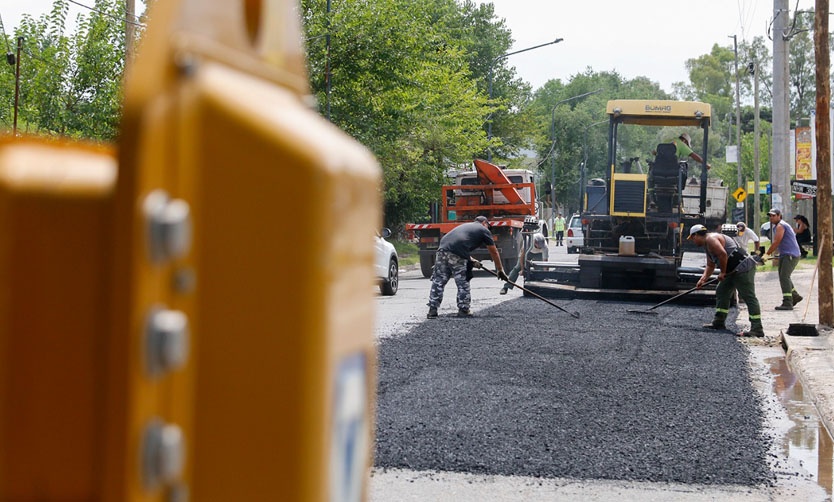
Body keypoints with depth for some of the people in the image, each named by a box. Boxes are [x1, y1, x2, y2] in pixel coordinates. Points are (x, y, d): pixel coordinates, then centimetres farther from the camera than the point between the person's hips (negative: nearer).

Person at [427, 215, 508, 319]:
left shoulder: (465, 225, 36)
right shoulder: (483, 230, 18)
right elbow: (494, 253, 22)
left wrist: (472, 261, 41)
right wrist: (500, 271, 30)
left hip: (442, 249, 6)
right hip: (457, 256, -6)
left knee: (438, 281, 10)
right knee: (463, 284, 8)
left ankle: (432, 310, 9)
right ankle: (463, 310, 12)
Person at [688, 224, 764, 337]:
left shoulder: (711, 239, -11)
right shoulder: (707, 244, 23)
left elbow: (722, 254, -24)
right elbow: (710, 265, 28)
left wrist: (722, 272, -14)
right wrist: (703, 279, 16)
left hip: (743, 268, -12)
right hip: (733, 271, 12)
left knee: (749, 297, -14)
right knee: (721, 292, 18)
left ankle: (757, 329, -19)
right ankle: (719, 323, 24)